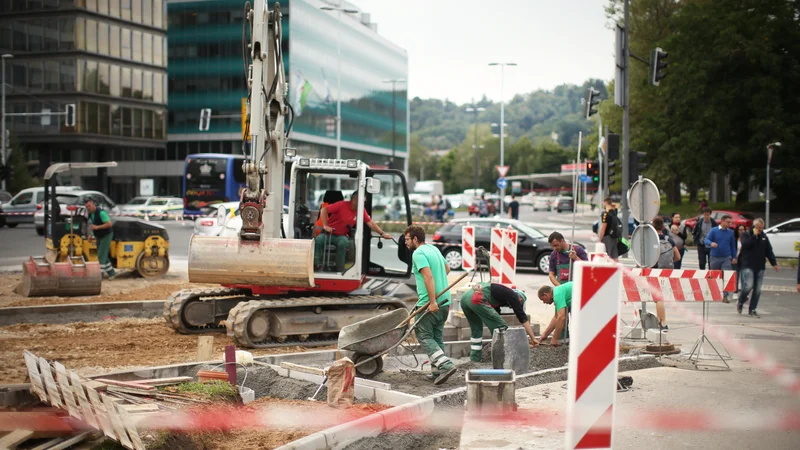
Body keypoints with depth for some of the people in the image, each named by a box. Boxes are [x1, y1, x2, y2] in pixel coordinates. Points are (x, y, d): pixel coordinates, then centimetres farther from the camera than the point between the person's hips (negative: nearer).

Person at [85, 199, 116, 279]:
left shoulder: (101, 213, -22)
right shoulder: (90, 214, 4)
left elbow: (109, 224, -28)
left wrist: (97, 227, -32)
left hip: (106, 236, -9)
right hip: (99, 237, 9)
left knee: (101, 255, -10)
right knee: (102, 256, 13)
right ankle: (111, 273, 23)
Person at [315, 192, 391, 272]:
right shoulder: (342, 205, -17)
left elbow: (370, 223, 2)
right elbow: (324, 210, -14)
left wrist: (382, 233, -4)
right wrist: (325, 226, -20)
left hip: (341, 235, 2)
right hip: (328, 233, -2)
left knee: (343, 242, -33)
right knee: (318, 240, -32)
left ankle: (340, 268, -24)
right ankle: (316, 264, -22)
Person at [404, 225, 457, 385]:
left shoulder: (418, 253, -12)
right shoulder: (434, 249, 16)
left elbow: (428, 276, -23)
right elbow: (447, 268, 30)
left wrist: (432, 302, -26)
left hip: (429, 303, -9)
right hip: (444, 302, 9)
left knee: (424, 336, -2)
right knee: (437, 337, 14)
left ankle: (446, 365, -16)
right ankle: (438, 371, 14)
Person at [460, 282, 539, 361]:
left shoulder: (500, 293, 35)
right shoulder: (512, 295, 13)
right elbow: (523, 318, 11)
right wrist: (533, 338, 16)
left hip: (465, 297, 9)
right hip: (477, 299, -9)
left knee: (476, 329, 28)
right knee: (501, 327, 5)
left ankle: (475, 357, 30)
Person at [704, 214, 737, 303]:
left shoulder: (731, 232, 6)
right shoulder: (714, 230, -2)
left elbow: (733, 245, 13)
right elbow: (706, 240, -11)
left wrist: (734, 257, 10)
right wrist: (711, 243, -34)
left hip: (726, 258, 1)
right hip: (715, 257, -1)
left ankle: (725, 296, -10)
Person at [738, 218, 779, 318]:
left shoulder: (764, 237, 13)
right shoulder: (746, 235, 1)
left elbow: (769, 251, 15)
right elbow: (745, 244, -20)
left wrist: (774, 263, 7)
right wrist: (754, 235, -16)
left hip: (760, 267, 5)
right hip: (748, 266, -5)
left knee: (757, 289, 2)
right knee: (749, 285, -18)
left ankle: (752, 310, 10)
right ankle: (740, 303, 7)